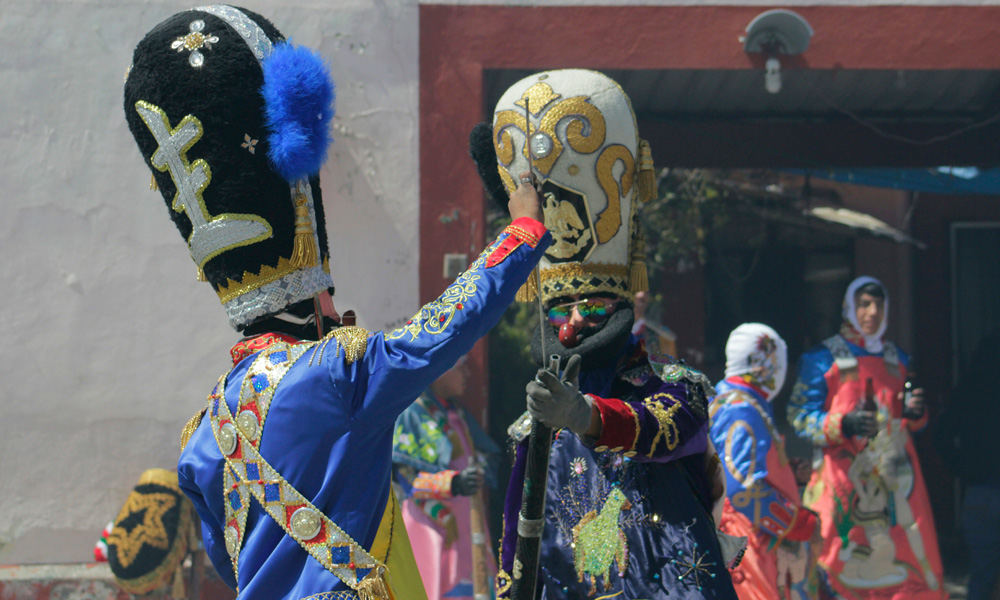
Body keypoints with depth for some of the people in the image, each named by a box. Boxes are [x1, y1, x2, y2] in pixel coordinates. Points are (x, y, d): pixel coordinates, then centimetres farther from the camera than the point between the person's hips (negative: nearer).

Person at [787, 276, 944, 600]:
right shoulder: (823, 359, 1)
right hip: (845, 473, -5)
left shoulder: (897, 359, 18)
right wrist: (843, 424, -20)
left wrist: (915, 413, 1)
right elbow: (800, 417, -4)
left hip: (894, 473, 5)